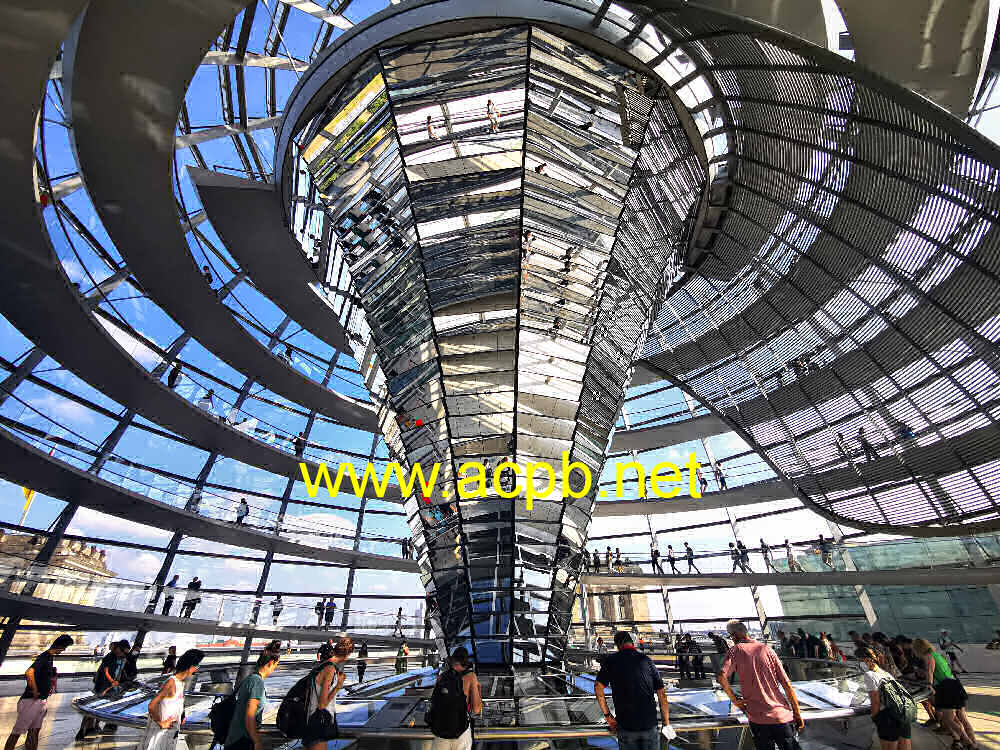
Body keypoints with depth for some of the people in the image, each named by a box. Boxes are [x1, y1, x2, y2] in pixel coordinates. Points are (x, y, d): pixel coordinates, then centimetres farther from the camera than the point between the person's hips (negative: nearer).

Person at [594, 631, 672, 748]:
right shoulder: (646, 660, 1)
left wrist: (607, 716, -1)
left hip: (626, 726, -1)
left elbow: (598, 688, -9)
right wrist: (666, 723, 9)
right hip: (650, 725, 1)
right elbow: (661, 693, 0)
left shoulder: (611, 661, -2)